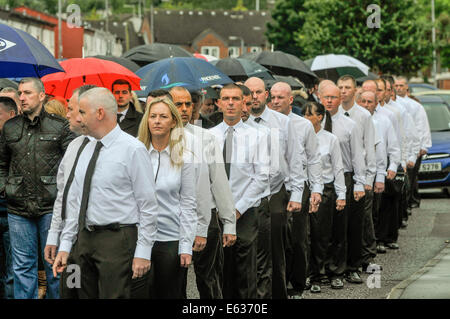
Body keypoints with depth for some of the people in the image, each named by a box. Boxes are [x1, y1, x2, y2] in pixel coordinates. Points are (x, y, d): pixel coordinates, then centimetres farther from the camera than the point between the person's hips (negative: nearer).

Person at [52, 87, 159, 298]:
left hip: (117, 240, -7)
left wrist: (143, 253, -13)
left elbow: (148, 206, -10)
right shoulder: (87, 149, 14)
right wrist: (65, 245, 12)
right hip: (84, 239, 7)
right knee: (85, 296, 8)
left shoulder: (133, 150, -9)